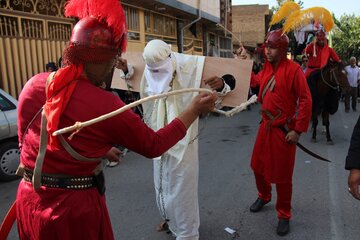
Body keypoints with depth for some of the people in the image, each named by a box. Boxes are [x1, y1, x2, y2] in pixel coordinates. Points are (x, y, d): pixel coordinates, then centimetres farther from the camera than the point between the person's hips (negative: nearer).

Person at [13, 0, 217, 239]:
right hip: (76, 207, -5)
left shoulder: (34, 85, -7)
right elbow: (154, 145, -10)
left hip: (29, 203, 6)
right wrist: (194, 110, -1)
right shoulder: (105, 105, -23)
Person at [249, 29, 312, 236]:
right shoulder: (266, 68, 7)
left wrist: (298, 130, -18)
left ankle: (284, 215, 24)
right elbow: (254, 82, 25)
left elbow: (306, 100, -16)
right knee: (258, 165, 19)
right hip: (266, 126, 7)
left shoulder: (293, 69, -15)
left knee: (282, 175, 5)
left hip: (284, 130, -7)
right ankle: (264, 196, 46)